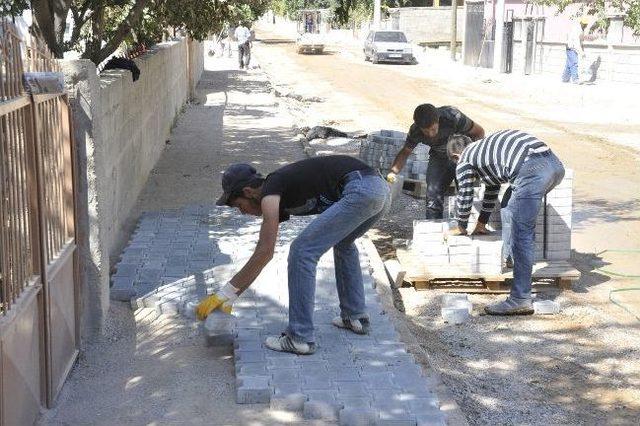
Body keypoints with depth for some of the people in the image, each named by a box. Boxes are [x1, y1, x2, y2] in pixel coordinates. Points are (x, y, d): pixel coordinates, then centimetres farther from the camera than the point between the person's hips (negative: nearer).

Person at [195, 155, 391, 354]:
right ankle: (355, 316, 35)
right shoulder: (279, 201, 27)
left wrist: (226, 293, -2)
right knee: (343, 243, 35)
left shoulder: (270, 192, 0)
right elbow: (261, 254, 31)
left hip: (360, 190, -10)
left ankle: (300, 338, 1)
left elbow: (264, 252, -7)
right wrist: (231, 297, 32)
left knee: (303, 251, -4)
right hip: (381, 189, 10)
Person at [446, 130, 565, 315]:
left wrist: (461, 228, 37)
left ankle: (520, 300, -6)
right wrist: (481, 223, 53)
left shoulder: (464, 161, 14)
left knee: (521, 235, -5)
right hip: (554, 163, 9)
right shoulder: (483, 146, 37)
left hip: (532, 171, -9)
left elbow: (465, 198, 20)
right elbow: (492, 186, 46)